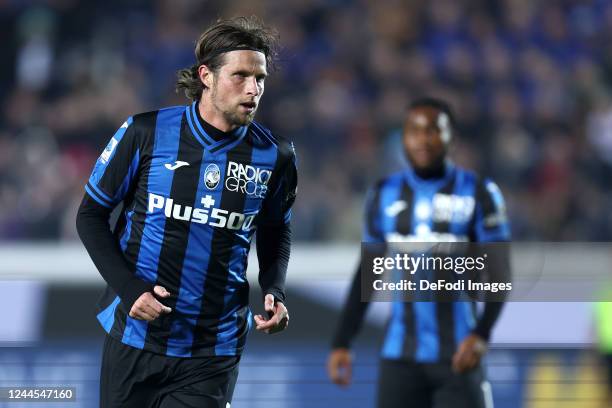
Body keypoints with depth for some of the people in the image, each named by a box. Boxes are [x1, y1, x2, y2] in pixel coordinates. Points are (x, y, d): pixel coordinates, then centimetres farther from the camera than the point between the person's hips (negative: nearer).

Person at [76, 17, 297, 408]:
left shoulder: (274, 156, -2)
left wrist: (274, 292, -4)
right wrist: (128, 287, -12)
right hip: (135, 332, 0)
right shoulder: (146, 133, -8)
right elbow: (92, 214, 1)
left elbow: (276, 235, 15)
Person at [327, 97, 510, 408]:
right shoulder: (384, 195, 8)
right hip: (400, 356, 3)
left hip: (457, 355, -3)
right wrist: (341, 343, 9)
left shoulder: (478, 193, -1)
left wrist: (481, 335, -18)